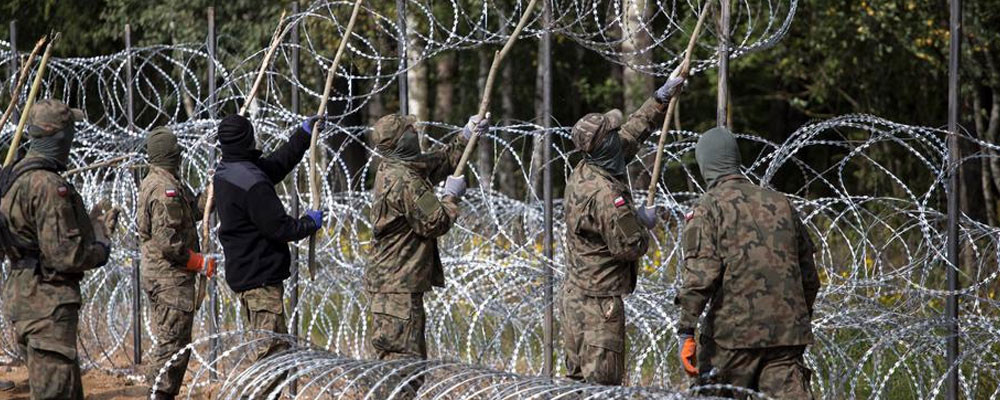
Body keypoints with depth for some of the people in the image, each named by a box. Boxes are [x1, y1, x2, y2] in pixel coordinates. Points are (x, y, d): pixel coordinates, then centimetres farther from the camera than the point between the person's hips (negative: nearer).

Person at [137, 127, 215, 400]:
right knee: (174, 345, -8)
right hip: (172, 277, -10)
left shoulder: (150, 183, 14)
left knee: (166, 343, 16)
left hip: (155, 275, 10)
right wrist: (201, 262, -14)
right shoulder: (167, 188, -18)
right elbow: (168, 242, -23)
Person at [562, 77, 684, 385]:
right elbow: (629, 247, -19)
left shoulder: (583, 173, 5)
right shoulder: (605, 195, -24)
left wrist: (662, 98, 19)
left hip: (575, 293, 10)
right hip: (600, 300, -10)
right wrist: (644, 222, 0)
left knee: (578, 377, 14)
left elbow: (633, 132, 16)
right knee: (603, 382, -7)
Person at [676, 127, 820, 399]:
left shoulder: (709, 208, -1)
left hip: (732, 335, -4)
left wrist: (686, 331, -14)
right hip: (786, 333, 4)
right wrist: (802, 319, 31)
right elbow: (809, 276, 20)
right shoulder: (781, 204, 16)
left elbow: (700, 273, -14)